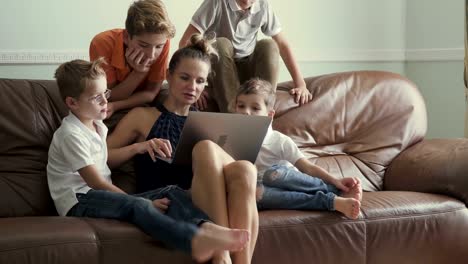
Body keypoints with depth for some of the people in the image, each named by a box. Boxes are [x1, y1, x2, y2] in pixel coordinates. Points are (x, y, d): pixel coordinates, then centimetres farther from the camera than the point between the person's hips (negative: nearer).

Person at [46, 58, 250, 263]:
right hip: (79, 202, -9)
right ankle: (195, 240, -58)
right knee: (137, 205, -36)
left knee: (171, 193, -9)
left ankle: (205, 226, -40)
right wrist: (145, 203, -15)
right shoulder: (71, 135, -14)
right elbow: (97, 183, -17)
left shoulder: (96, 125, 15)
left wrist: (142, 146, 16)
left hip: (103, 196, 9)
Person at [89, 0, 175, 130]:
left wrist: (114, 106, -31)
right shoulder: (102, 44, -30)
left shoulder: (161, 42, -26)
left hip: (139, 105, 1)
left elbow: (152, 93, -16)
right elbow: (109, 98, -20)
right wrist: (138, 72, -35)